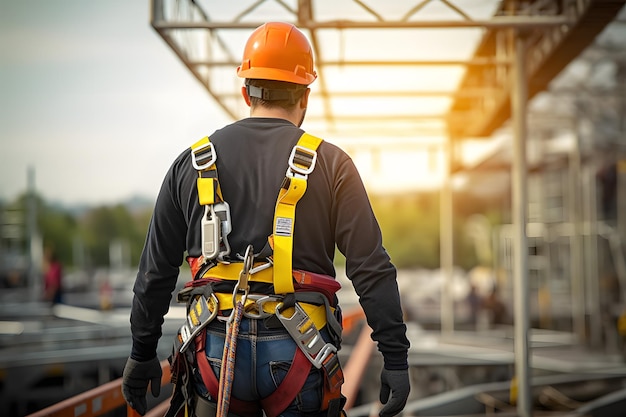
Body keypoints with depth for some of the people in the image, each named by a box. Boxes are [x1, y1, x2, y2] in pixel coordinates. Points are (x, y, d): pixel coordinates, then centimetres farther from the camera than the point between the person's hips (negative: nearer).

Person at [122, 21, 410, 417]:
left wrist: (142, 354, 21)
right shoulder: (330, 164, 0)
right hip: (296, 353, -2)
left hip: (215, 352, 2)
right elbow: (372, 269, -6)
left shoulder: (192, 163, 8)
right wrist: (396, 358, -1)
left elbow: (156, 270, 12)